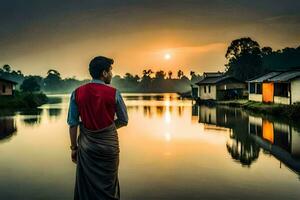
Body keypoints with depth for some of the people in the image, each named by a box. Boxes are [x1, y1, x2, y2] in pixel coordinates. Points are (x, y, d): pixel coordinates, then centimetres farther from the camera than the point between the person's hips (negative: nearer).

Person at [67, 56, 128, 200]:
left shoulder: (77, 93, -5)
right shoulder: (114, 93, -11)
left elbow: (73, 124, -3)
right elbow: (123, 121, -3)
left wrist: (74, 147, 7)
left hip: (86, 146, 2)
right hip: (108, 145, -2)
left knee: (86, 186, 16)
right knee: (108, 187, 14)